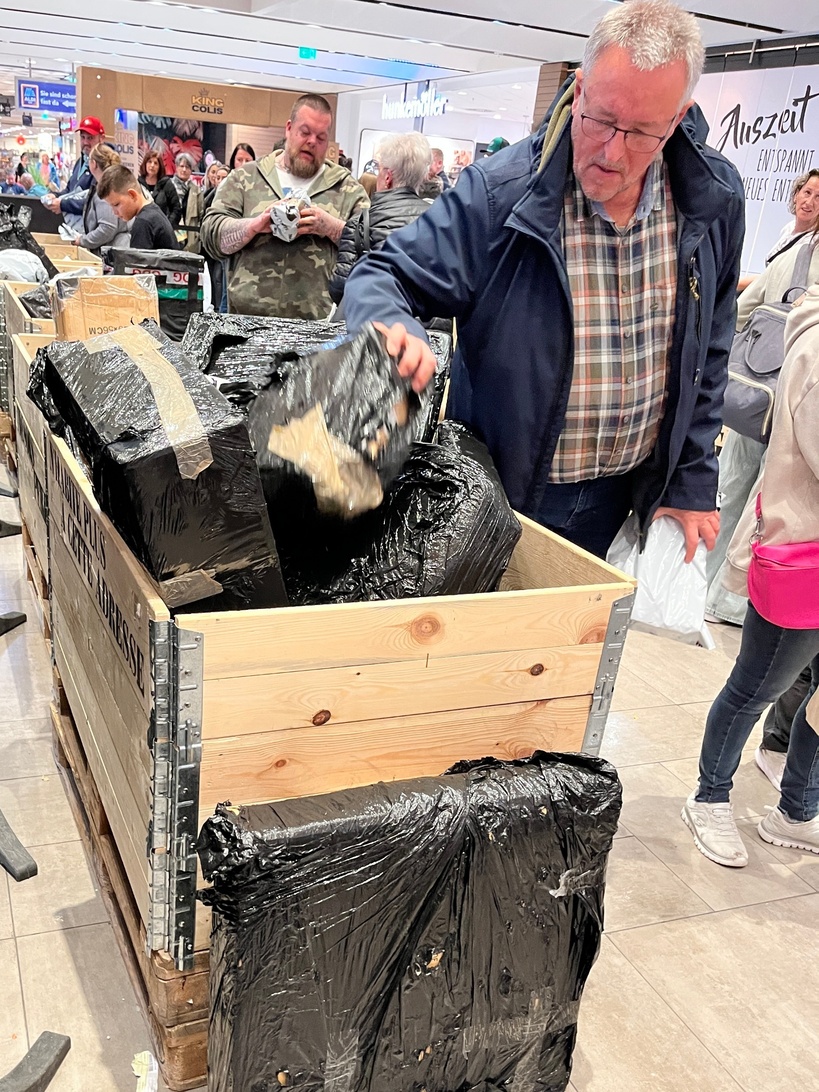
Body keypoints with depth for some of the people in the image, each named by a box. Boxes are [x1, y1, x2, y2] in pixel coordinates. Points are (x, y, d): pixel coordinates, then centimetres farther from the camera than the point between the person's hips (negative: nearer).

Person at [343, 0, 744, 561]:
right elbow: (383, 278, -12)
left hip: (621, 495, 4)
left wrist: (691, 483, 5)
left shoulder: (715, 197, -6)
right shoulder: (498, 191, -19)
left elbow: (708, 353, 4)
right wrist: (394, 330, -37)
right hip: (499, 490, -3)